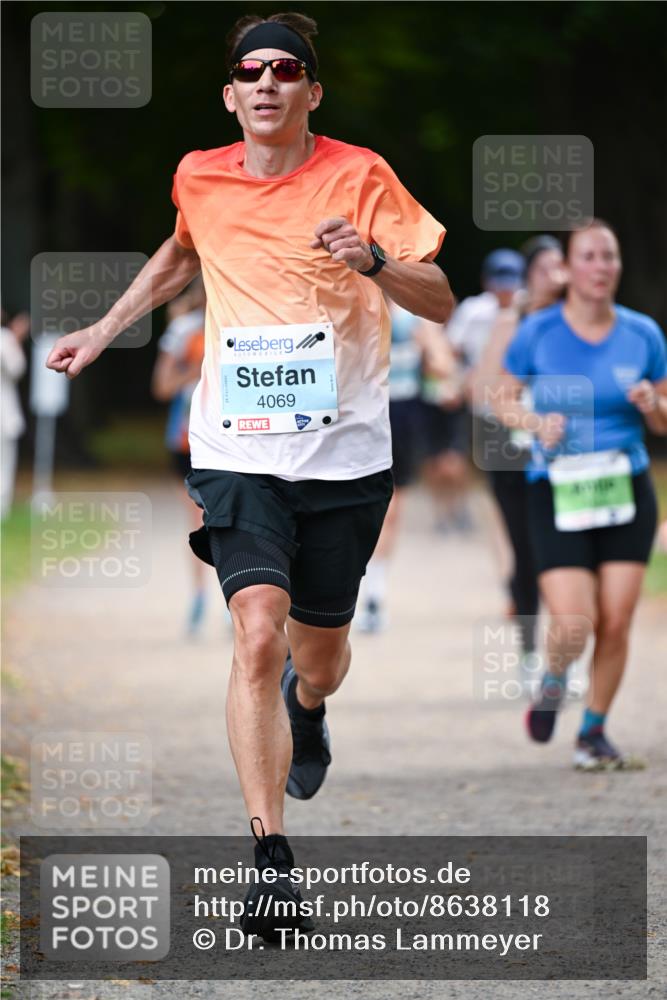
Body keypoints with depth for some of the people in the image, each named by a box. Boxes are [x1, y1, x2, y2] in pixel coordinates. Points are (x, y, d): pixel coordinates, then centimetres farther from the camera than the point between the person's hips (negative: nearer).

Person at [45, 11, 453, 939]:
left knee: (317, 656, 12)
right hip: (239, 452, 0)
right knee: (259, 634, -20)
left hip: (346, 454, 0)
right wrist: (105, 329, 26)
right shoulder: (200, 180, 4)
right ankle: (271, 860, -20)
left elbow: (440, 302, -6)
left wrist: (374, 260, -24)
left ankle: (307, 704, 53)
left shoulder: (358, 175, -4)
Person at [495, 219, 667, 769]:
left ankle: (594, 729, 20)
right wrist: (536, 422, -13)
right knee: (573, 625, -13)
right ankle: (554, 680, 23)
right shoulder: (538, 333, -4)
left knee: (615, 624, -1)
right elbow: (505, 399, 6)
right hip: (558, 494, -2)